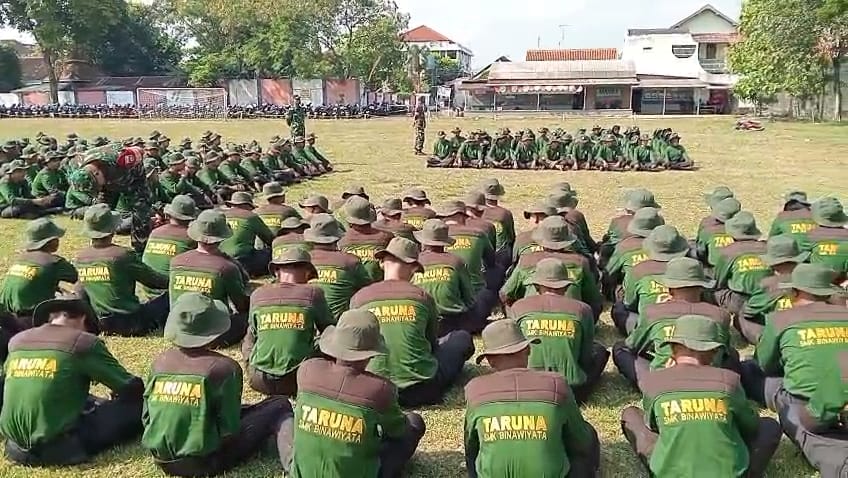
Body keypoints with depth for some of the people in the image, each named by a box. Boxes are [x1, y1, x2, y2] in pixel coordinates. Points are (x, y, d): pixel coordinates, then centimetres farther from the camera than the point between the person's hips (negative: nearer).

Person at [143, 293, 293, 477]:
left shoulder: (160, 361, 0)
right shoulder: (224, 366, -16)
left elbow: (147, 418, 7)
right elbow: (229, 429, -13)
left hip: (163, 460, 6)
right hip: (203, 462, -6)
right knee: (279, 406, 7)